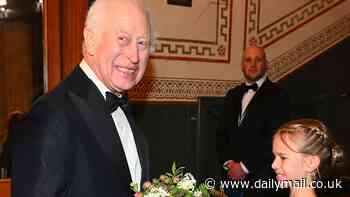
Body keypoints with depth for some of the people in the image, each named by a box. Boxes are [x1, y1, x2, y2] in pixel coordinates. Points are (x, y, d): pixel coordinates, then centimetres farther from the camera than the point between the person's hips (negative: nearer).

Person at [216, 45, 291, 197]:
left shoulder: (278, 95, -7)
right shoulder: (232, 95, 10)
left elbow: (275, 138, -14)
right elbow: (222, 133, 9)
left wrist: (245, 166, -13)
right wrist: (228, 162, -4)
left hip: (261, 177, -4)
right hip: (232, 174, 5)